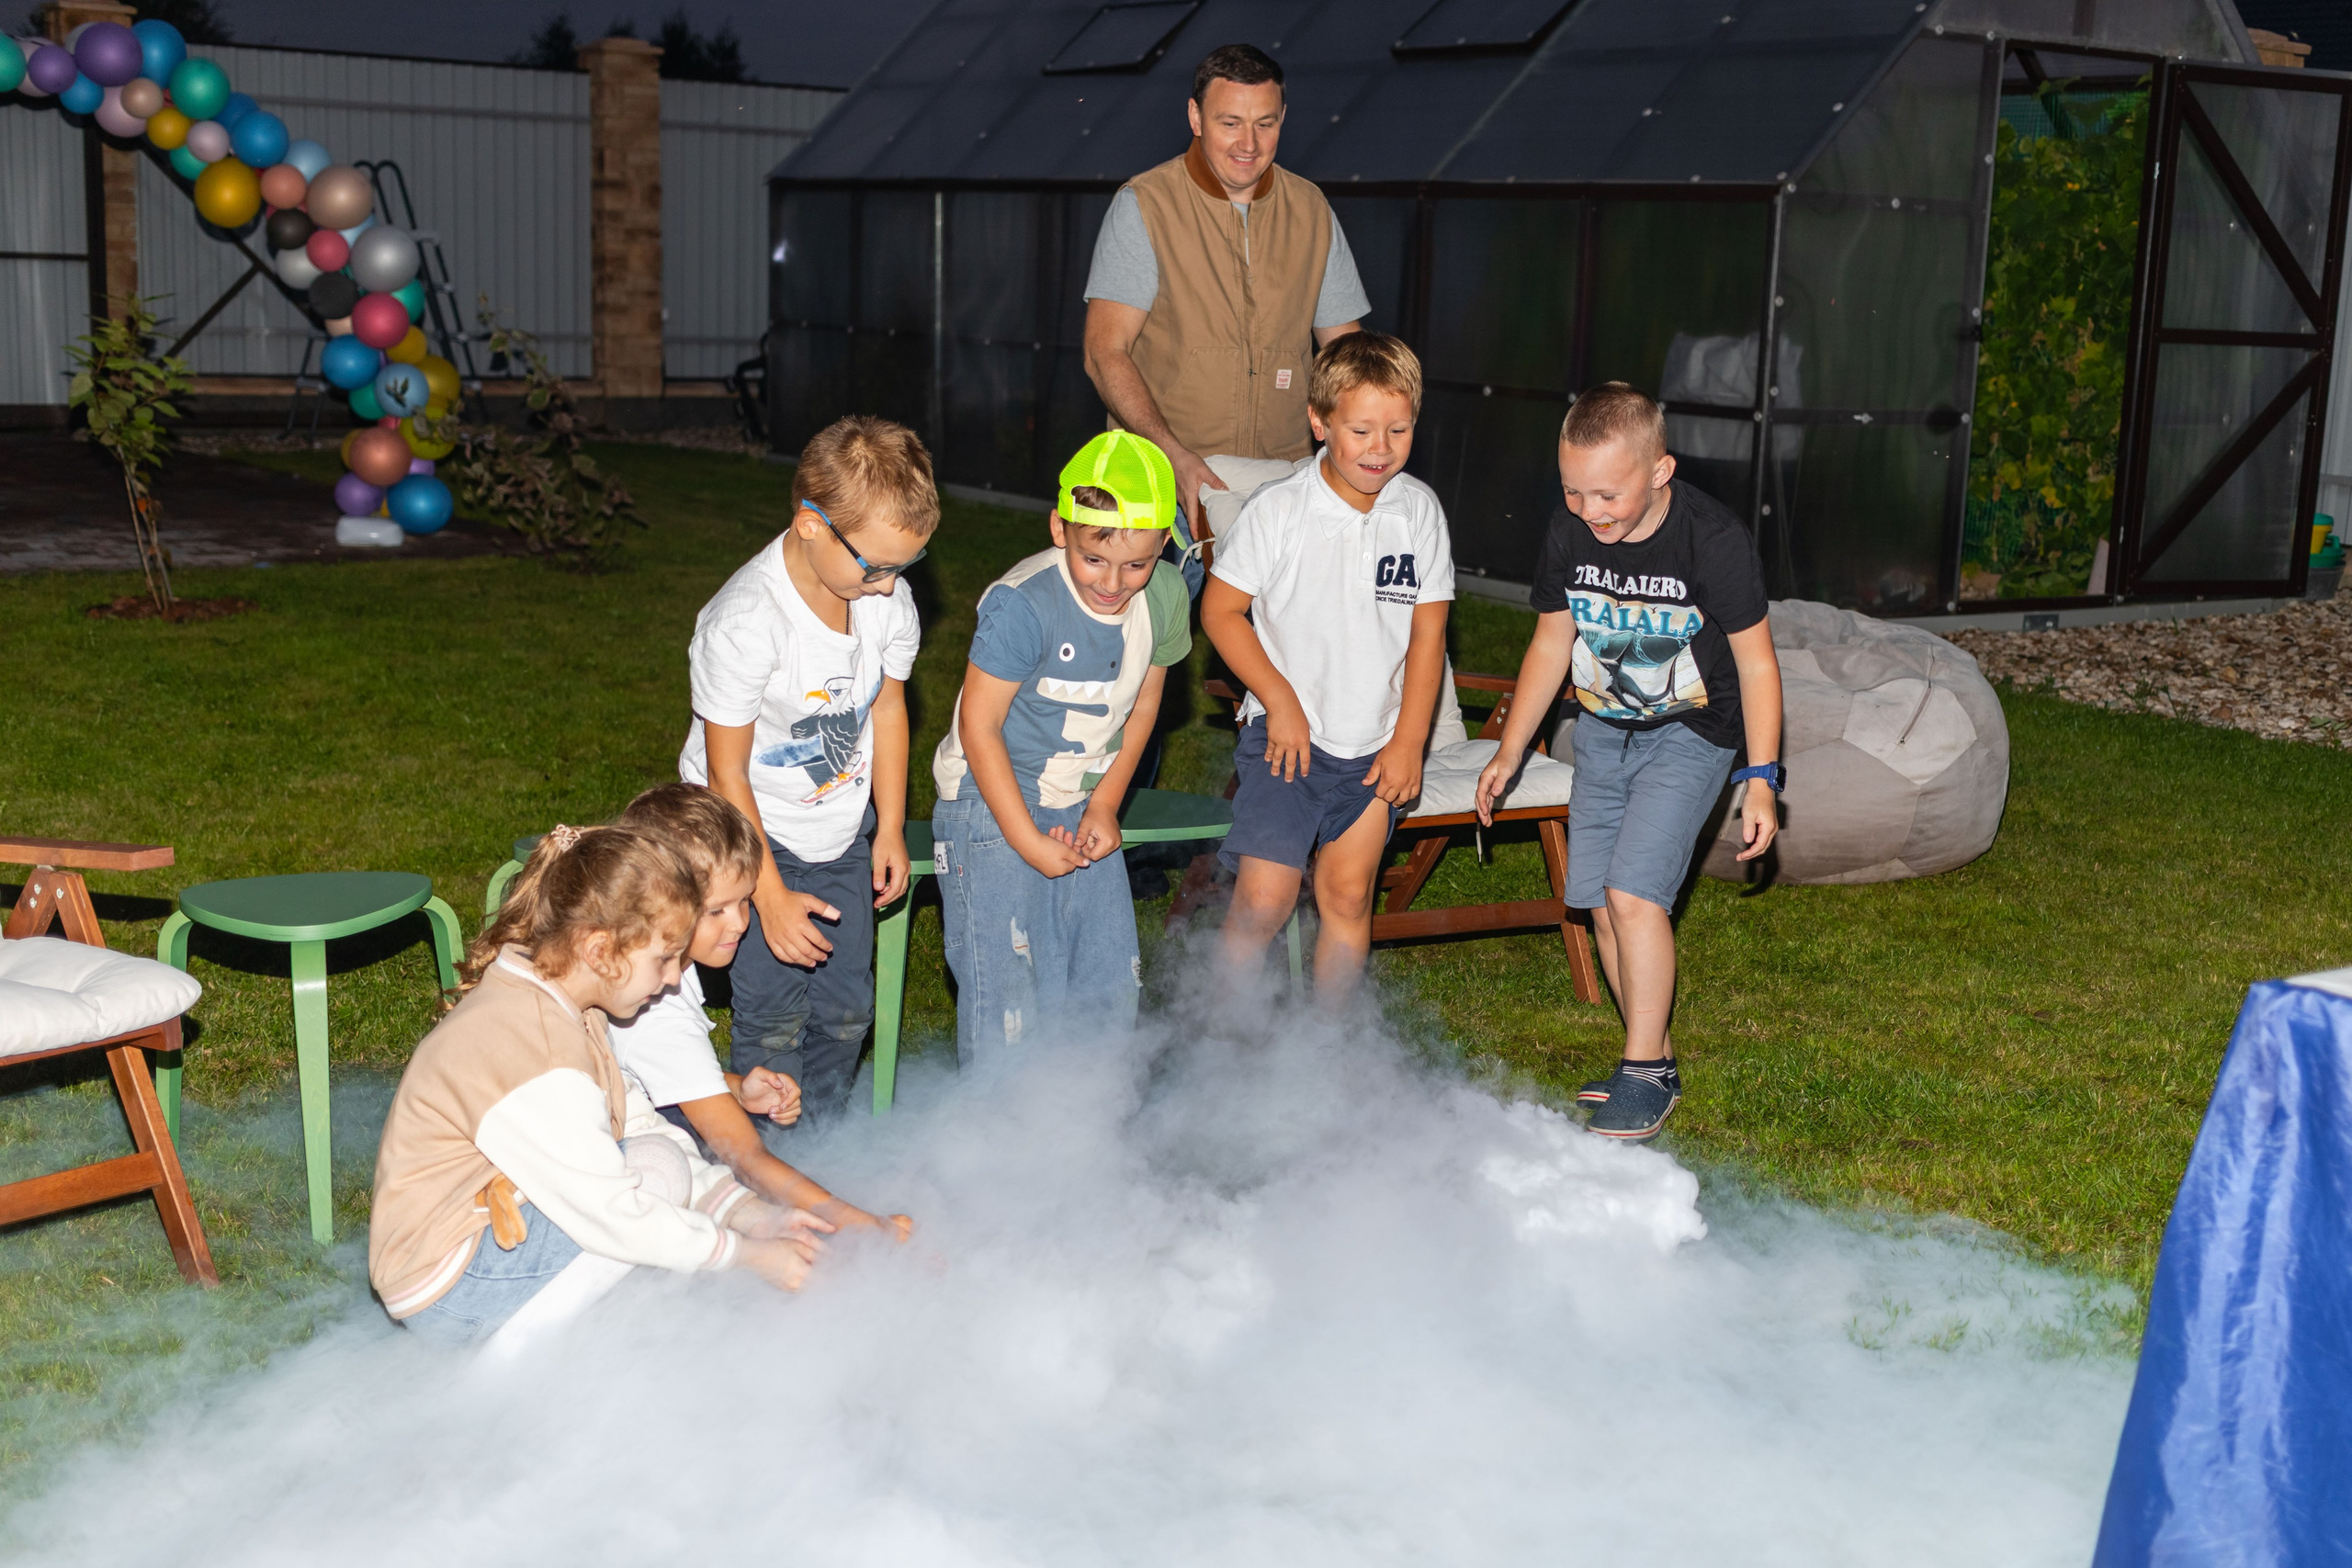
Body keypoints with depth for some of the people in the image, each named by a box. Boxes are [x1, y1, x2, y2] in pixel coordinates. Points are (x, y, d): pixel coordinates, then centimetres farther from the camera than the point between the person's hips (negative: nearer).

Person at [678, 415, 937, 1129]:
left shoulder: (887, 596, -13)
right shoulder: (744, 625, -31)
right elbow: (726, 773, -21)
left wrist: (890, 828, 8)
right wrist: (771, 895, -17)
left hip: (841, 827, 6)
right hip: (750, 830, -5)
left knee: (847, 1007, 10)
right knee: (775, 1014, -7)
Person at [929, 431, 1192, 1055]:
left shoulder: (1166, 597, -8)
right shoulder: (1023, 605, -25)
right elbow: (979, 727, -18)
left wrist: (1105, 805, 0)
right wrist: (1029, 842, -16)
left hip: (1084, 808, 6)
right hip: (993, 805, -6)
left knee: (1110, 986, 11)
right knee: (1006, 997, -5)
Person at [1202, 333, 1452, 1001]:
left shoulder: (1419, 509, -2)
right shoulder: (1277, 510, -12)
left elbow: (1428, 630, 2)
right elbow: (1220, 608, -5)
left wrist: (1409, 740, -2)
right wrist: (1279, 701, -10)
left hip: (1375, 743, 3)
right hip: (1287, 733, -3)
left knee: (1348, 896, 8)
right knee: (1263, 897, -8)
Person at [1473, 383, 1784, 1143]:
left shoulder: (1714, 540, -23)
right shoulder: (1569, 534, -10)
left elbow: (1756, 661, -13)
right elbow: (1552, 643, 6)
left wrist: (1760, 779, -16)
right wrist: (1509, 753, 7)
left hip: (1691, 736, -5)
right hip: (1604, 732, 5)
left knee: (1633, 891, -18)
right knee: (1601, 905, 3)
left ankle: (1646, 1072, -5)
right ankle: (1655, 1056, 19)